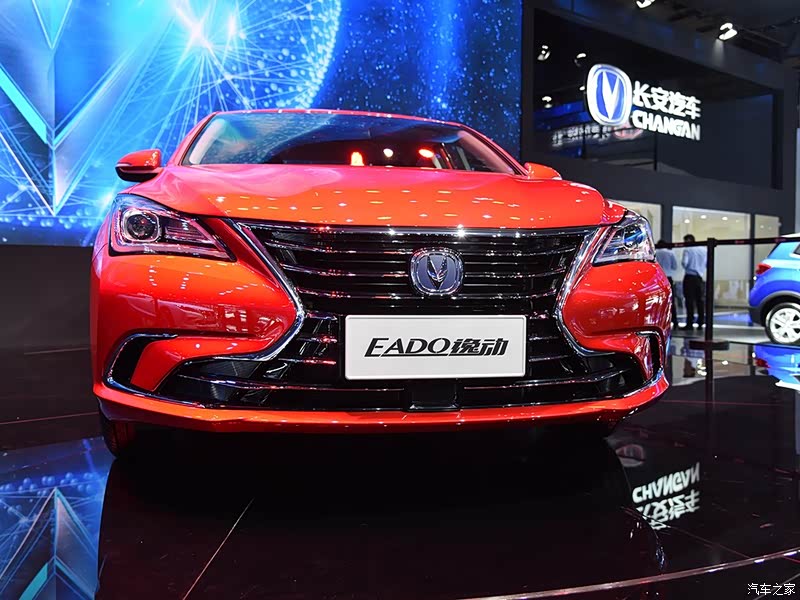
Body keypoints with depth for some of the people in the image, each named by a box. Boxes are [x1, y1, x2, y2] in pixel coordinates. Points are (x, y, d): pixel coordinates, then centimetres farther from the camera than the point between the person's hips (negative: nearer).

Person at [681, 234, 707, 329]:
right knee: (699, 299, 10)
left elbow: (684, 263, -16)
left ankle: (690, 323, -5)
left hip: (689, 277, -5)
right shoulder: (703, 250, 10)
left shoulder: (687, 250, -7)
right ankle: (701, 321, 11)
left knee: (689, 300, -4)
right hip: (700, 277, 5)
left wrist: (682, 261, 4)